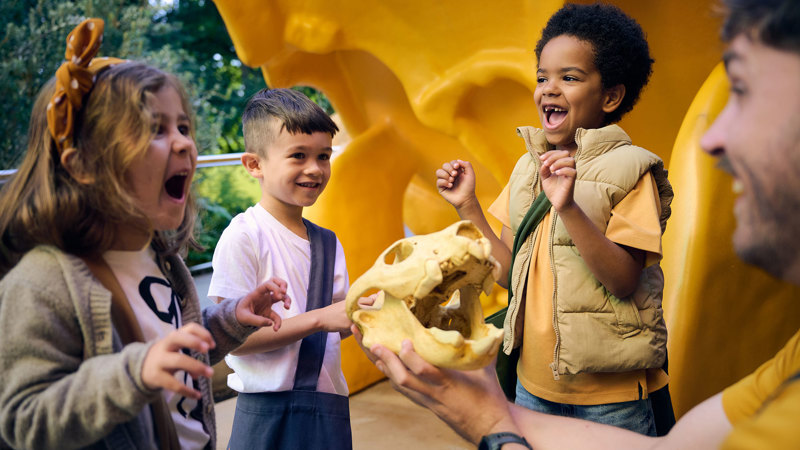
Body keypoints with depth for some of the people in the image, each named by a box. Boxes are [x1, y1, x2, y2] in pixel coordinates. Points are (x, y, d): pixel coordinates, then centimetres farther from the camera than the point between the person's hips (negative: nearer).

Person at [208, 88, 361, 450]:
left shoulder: (328, 243, 9)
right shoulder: (244, 236, -12)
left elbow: (338, 327, 12)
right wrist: (320, 318, -19)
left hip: (330, 407, 6)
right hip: (269, 414, -5)